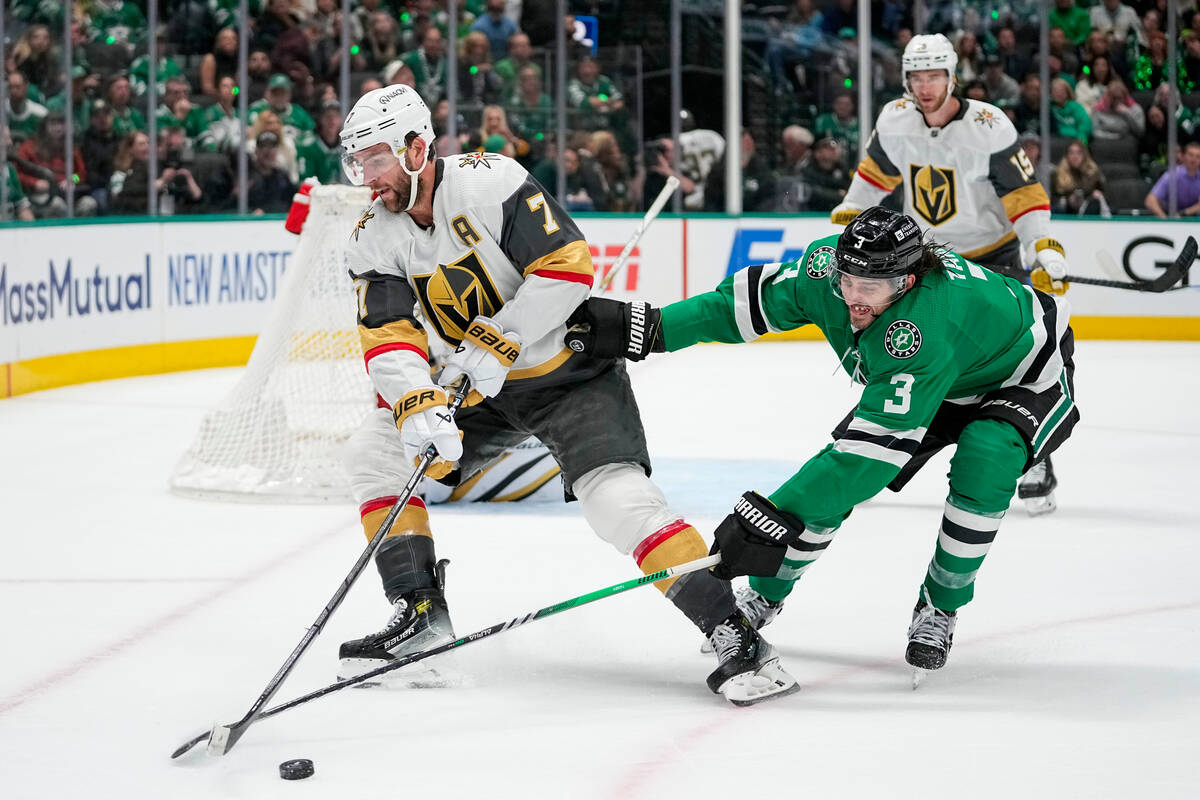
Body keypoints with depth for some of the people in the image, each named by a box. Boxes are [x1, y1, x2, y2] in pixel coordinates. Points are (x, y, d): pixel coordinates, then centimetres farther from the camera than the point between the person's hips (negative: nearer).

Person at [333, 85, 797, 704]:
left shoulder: (488, 182, -22)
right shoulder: (376, 239, -5)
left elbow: (567, 267, -27)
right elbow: (387, 340, -12)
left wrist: (494, 343, -29)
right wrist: (417, 406, -31)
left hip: (569, 369, -7)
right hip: (481, 385, 7)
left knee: (616, 496, -24)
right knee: (373, 451, -2)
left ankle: (737, 638, -24)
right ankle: (420, 615, 4)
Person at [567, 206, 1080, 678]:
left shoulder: (924, 327, -45)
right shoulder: (827, 267, -26)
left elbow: (877, 444, -45)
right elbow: (748, 301, -12)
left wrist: (774, 514, -46)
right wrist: (642, 328, -21)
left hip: (1026, 380, -6)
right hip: (921, 382, 7)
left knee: (983, 464, -34)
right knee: (836, 478, -6)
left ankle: (940, 608, -10)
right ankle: (763, 596, 17)